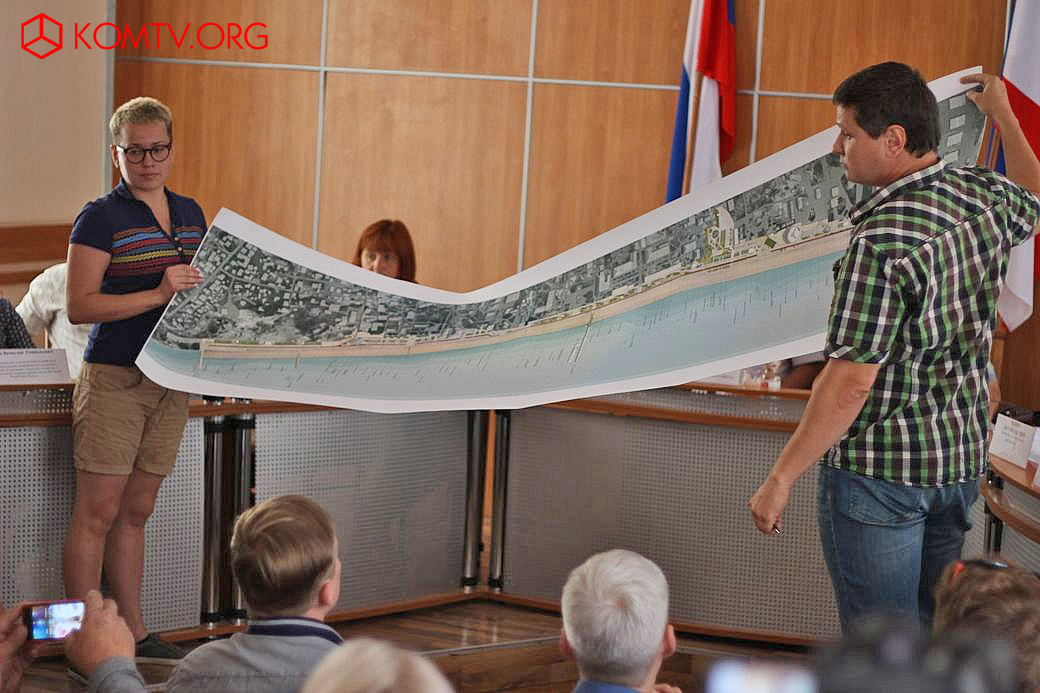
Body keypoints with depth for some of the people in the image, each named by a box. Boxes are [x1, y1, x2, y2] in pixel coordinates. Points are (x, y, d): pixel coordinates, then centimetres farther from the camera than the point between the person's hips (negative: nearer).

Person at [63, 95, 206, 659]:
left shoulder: (190, 213, 13)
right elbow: (79, 306, -14)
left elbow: (204, 289, 25)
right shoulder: (101, 218, -7)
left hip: (172, 378, 6)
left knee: (136, 511, 13)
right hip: (114, 377, -6)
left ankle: (133, 631, 18)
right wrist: (159, 295, -21)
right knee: (97, 513, -3)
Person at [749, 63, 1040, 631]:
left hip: (881, 471, -8)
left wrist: (780, 479, -17)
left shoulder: (881, 242, -24)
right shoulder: (985, 196, 0)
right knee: (931, 630, 19)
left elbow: (850, 382, -24)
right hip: (962, 459, 8)